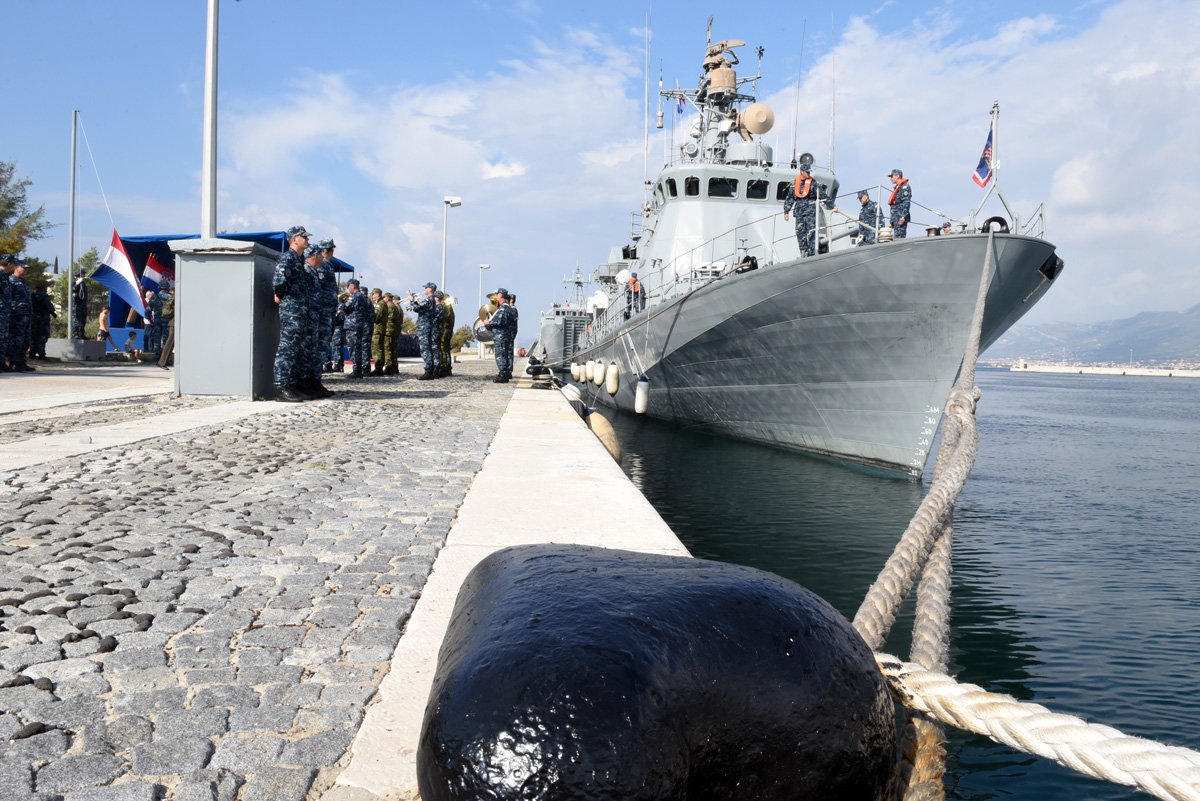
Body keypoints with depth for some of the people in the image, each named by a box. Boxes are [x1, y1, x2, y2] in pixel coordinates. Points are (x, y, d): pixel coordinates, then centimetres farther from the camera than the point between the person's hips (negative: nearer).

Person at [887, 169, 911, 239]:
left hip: (901, 218, -10)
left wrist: (903, 217, -23)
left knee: (899, 238, -15)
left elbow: (906, 202, -15)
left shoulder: (905, 187, -4)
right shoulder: (896, 187, 25)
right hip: (895, 219, 10)